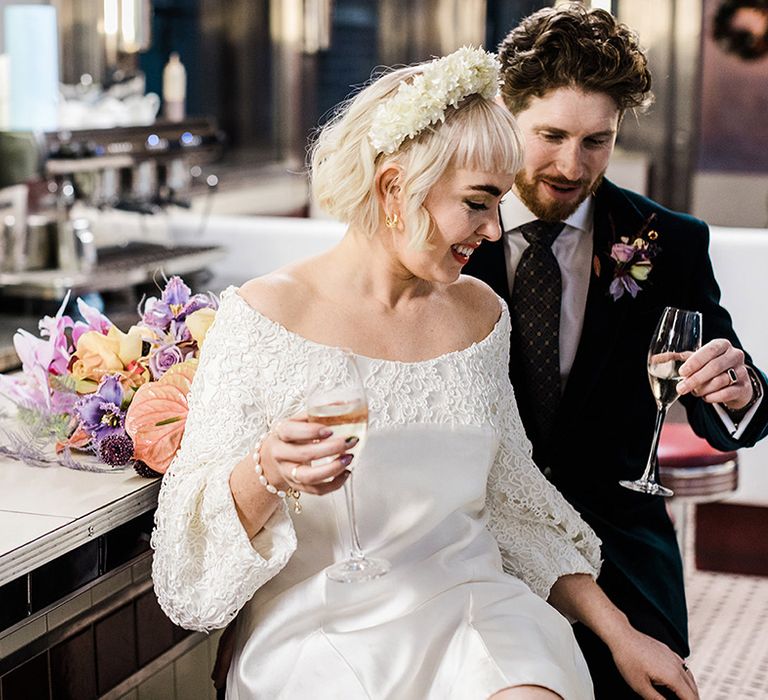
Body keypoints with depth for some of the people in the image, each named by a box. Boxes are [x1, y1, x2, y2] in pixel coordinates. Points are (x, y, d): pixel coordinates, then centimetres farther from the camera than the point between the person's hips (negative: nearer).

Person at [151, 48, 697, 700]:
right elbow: (201, 522, -5)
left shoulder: (478, 314, 8)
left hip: (465, 606, 4)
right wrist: (268, 473, -27)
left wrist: (619, 632, 9)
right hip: (320, 624, -3)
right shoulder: (268, 314, -7)